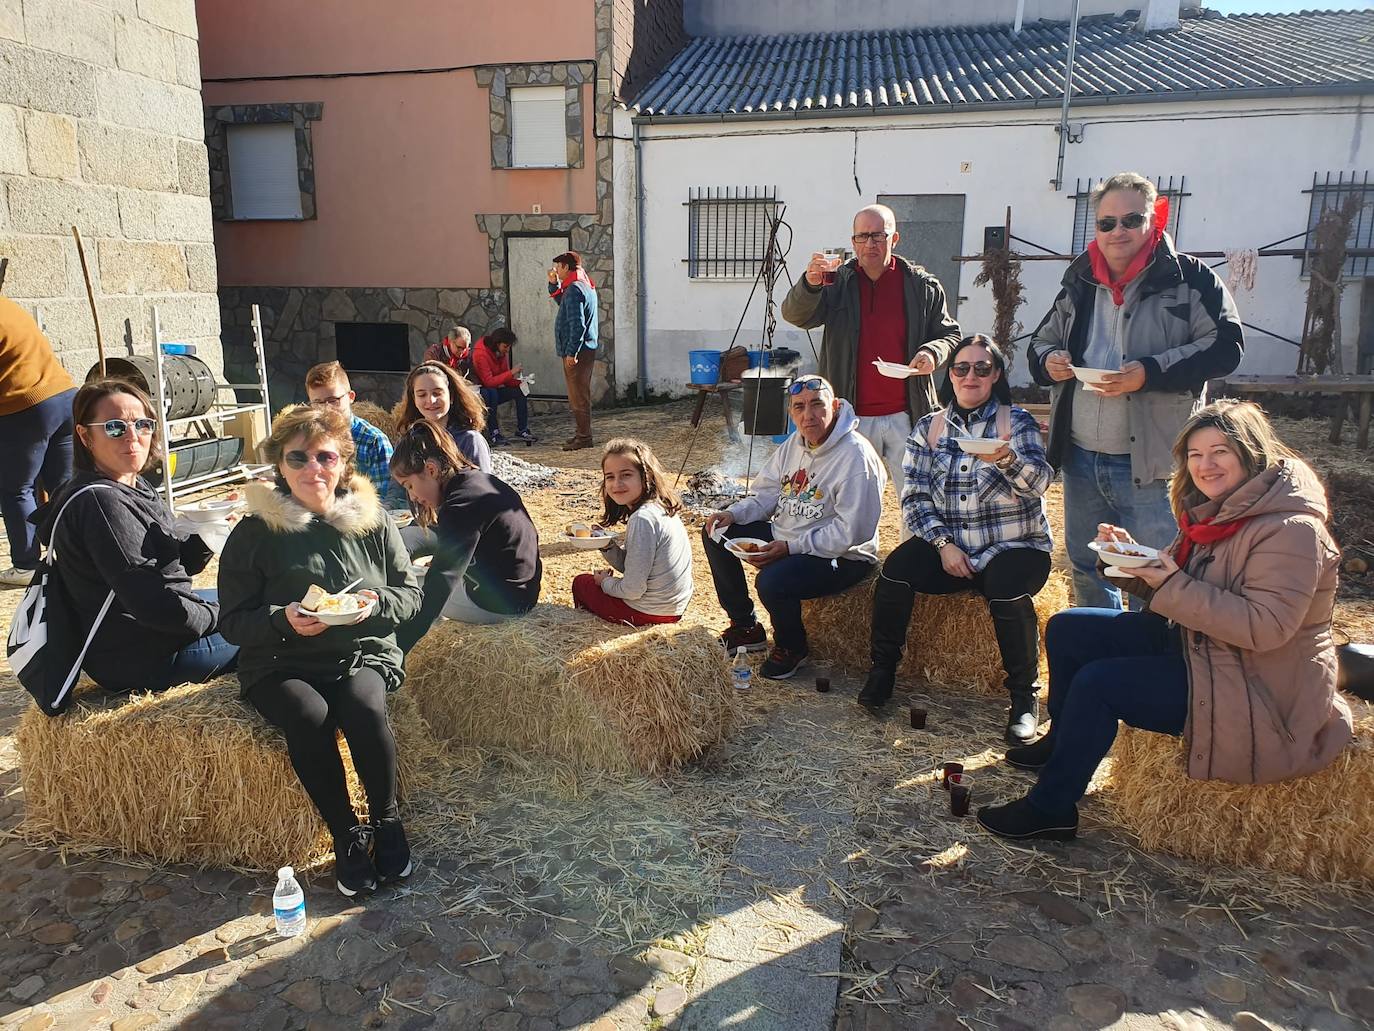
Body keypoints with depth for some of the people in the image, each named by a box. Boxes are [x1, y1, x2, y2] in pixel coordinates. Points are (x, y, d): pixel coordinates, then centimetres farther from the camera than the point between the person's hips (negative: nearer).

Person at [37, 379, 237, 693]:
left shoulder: (136, 487, 5)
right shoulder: (100, 502, -25)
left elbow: (169, 568, 10)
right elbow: (153, 602, -29)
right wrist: (216, 616, -13)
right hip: (140, 660, -10)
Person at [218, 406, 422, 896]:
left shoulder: (372, 520, 3)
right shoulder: (254, 533, -1)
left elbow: (410, 592, 8)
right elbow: (234, 621, -1)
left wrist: (376, 604, -15)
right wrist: (284, 620, -21)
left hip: (363, 652, 1)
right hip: (281, 662, 0)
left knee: (364, 708, -30)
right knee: (309, 717, -31)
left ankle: (386, 820, -7)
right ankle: (346, 833, -11)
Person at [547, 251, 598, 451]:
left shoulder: (574, 289, -16)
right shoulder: (586, 286, 15)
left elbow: (577, 323, -23)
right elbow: (563, 303, 33)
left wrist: (571, 352, -22)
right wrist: (553, 284, 19)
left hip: (577, 351, -10)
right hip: (586, 349, 10)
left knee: (578, 395, -6)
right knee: (580, 395, 16)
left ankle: (583, 437, -1)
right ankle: (581, 434, 23)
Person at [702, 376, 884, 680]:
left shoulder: (855, 456, -22)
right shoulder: (795, 444, 5)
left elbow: (853, 532, -26)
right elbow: (767, 495, 11)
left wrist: (791, 547, -27)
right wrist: (733, 514, -9)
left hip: (843, 556, -9)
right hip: (785, 537, 9)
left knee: (772, 581, -34)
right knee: (716, 534, 5)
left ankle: (792, 648, 0)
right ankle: (745, 627, 16)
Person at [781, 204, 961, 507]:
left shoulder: (923, 286, 5)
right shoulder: (836, 283, 3)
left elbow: (949, 333, 12)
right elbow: (795, 315, -11)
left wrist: (933, 352, -10)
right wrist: (809, 285, -33)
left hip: (907, 415, 0)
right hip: (853, 416, 0)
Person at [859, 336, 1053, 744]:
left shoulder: (1017, 421, 1)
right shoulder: (928, 429, 7)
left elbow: (1039, 480, -15)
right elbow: (914, 497, 2)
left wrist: (1006, 459, -37)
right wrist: (943, 544, -12)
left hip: (1012, 546, -2)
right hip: (948, 545, 2)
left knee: (1007, 591, -32)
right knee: (896, 569, -24)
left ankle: (1023, 697, -11)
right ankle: (883, 668, -5)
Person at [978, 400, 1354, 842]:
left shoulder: (1290, 528, -22)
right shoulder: (1214, 511, 6)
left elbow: (1266, 627, -30)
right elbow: (1176, 586, 10)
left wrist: (1172, 586, -30)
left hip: (1256, 688, -10)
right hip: (1195, 643, 10)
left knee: (1097, 682, -21)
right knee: (1067, 628, 6)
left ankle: (1049, 809, -5)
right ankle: (1063, 740, 26)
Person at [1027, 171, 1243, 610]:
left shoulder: (1189, 278, -4)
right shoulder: (1079, 284, 11)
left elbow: (1224, 346, -10)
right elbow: (1041, 341, 21)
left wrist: (1151, 372, -23)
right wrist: (1047, 360, -4)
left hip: (1150, 462, -5)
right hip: (1081, 459, 6)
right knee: (1085, 569, 19)